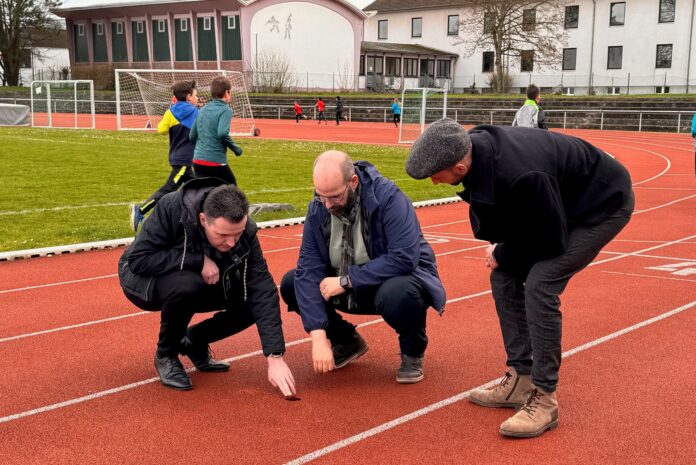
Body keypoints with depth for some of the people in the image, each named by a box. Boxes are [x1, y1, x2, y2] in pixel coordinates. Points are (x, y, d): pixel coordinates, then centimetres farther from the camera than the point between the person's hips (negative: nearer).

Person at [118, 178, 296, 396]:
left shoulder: (244, 231, -22)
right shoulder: (171, 209, -32)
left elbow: (263, 292, -24)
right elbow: (137, 259, -31)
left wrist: (275, 358, -30)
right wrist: (198, 261, -34)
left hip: (201, 281, 4)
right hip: (144, 280, -4)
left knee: (251, 298, -18)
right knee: (187, 286, -37)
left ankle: (194, 340, 7)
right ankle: (166, 354, -9)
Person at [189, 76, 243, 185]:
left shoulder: (202, 110, 12)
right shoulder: (225, 110, -8)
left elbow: (192, 136, 14)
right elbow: (222, 133, -23)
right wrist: (235, 148, -9)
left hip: (198, 160, 6)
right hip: (216, 162, -6)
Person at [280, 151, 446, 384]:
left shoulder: (388, 197, -26)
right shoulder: (318, 208, -12)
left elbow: (404, 258, -33)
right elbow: (309, 268, -18)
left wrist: (347, 281, -29)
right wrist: (318, 337, -26)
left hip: (401, 277, -5)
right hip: (348, 286, 5)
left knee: (397, 294, -39)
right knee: (290, 284, -12)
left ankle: (413, 352, -4)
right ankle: (347, 341, 10)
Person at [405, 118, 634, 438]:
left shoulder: (519, 175, -41)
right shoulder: (474, 148, -16)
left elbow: (552, 240, -27)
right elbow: (487, 202, 6)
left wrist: (503, 254, -13)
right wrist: (499, 246, -6)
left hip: (603, 204, -9)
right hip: (559, 202, 9)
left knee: (539, 285, -21)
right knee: (504, 277, 3)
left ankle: (544, 400, -10)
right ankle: (521, 381, 12)